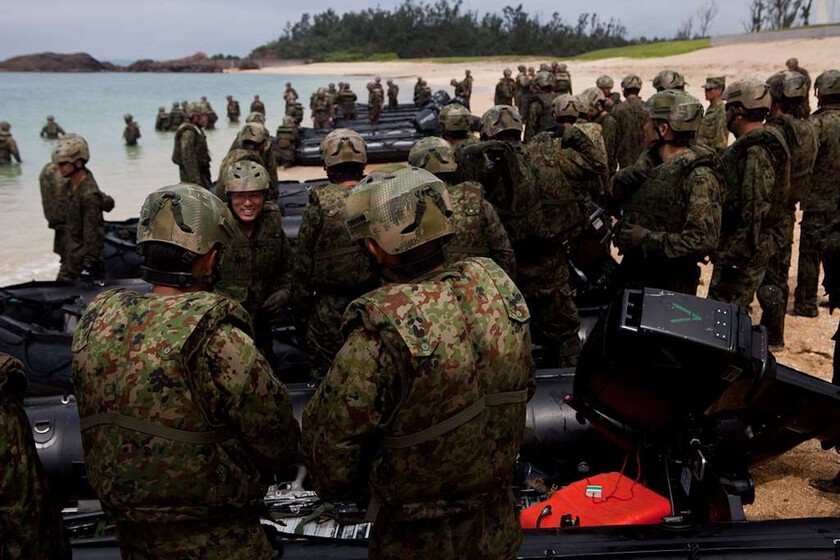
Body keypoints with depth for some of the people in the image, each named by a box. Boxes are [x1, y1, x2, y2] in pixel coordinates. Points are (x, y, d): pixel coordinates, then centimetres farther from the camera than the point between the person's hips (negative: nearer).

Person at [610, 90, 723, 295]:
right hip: (632, 274, 7)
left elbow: (703, 241, -24)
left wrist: (647, 239, -23)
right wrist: (621, 181, -10)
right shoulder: (649, 159, 6)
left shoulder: (698, 177, -18)